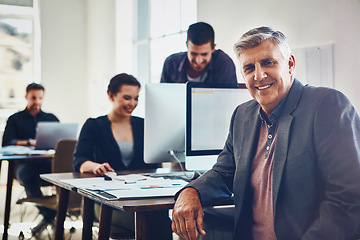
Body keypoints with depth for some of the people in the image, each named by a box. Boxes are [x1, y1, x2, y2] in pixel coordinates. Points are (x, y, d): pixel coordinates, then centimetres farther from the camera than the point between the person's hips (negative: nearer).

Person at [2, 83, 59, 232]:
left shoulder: (51, 118, 25)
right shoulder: (15, 119, 20)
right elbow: (7, 143, 4)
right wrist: (30, 142, -7)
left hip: (48, 160, 1)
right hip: (25, 162, -1)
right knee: (26, 175, -40)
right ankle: (48, 213, -26)